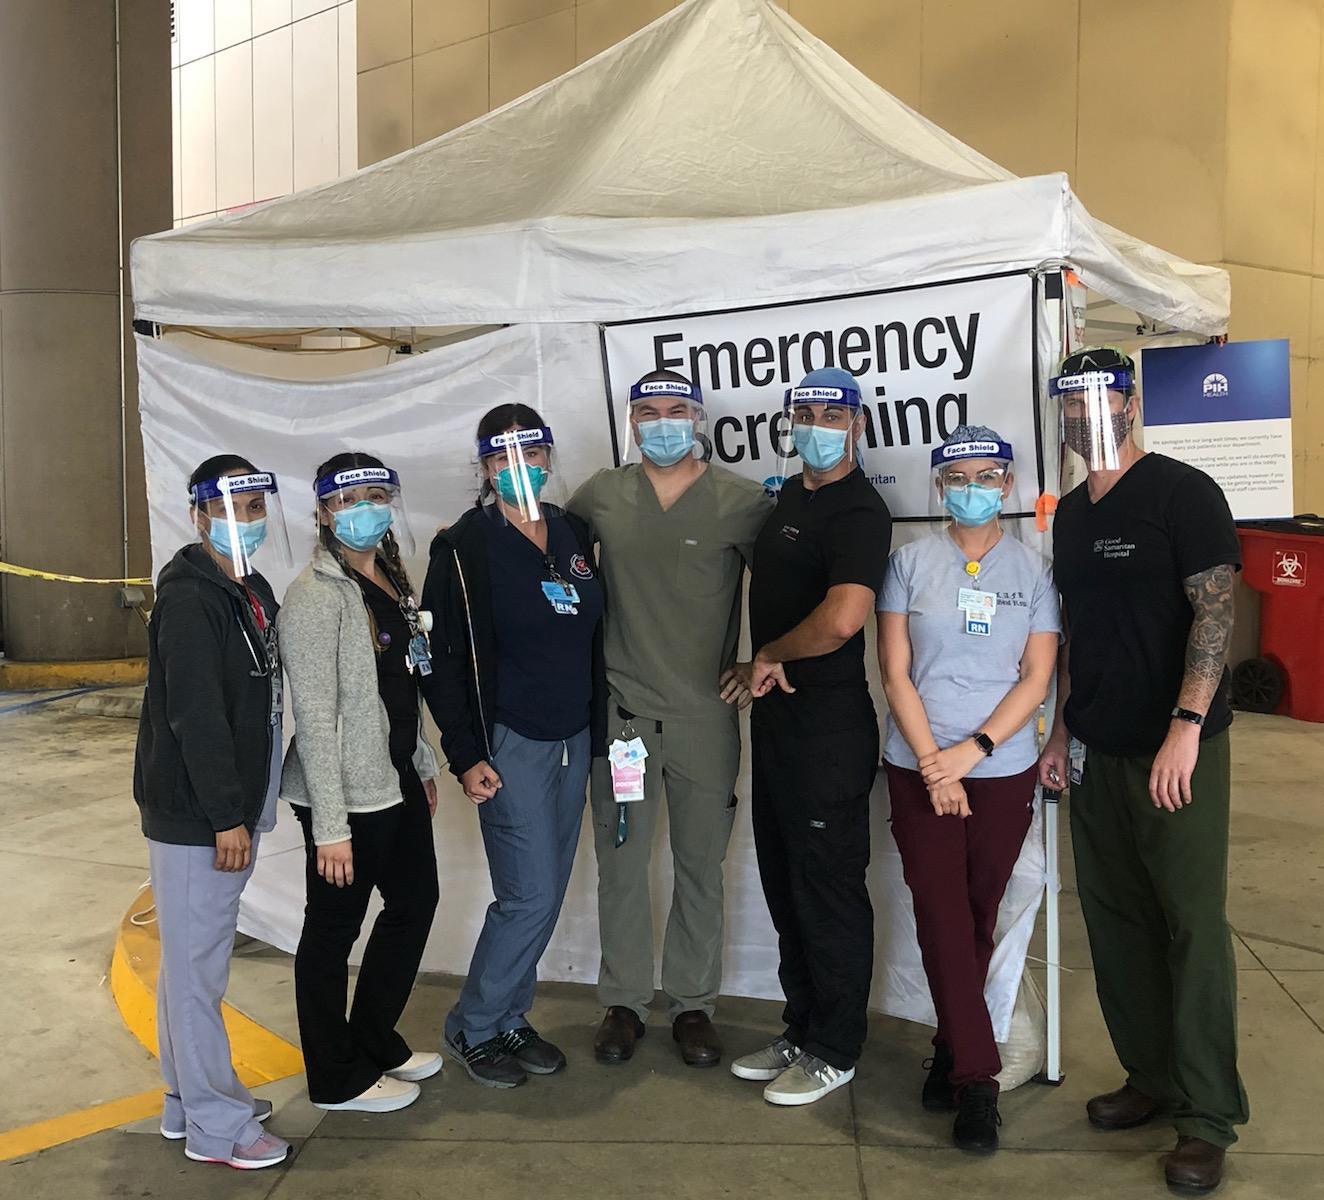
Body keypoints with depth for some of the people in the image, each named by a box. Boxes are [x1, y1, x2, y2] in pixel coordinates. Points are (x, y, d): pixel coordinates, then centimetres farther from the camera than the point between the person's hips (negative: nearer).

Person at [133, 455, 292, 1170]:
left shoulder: (252, 591, 11)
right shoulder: (189, 599, -17)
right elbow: (196, 716, -22)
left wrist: (243, 807, 16)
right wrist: (226, 816, -21)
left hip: (228, 809, 10)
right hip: (194, 816, -10)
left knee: (192, 961, 19)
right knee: (197, 968, 1)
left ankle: (190, 1098, 33)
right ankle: (215, 1126, 13)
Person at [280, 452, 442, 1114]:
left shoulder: (391, 577, 8)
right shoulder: (316, 595, -17)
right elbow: (315, 716, -20)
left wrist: (422, 764, 18)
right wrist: (330, 825, -21)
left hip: (397, 782, 9)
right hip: (346, 793, -9)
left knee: (415, 902, 20)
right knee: (333, 929, 8)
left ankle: (376, 1042, 39)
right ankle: (338, 1078, 27)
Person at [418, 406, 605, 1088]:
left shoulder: (575, 535, 9)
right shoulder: (464, 547, -8)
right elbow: (443, 660, -9)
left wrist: (600, 729, 13)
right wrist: (466, 756, -13)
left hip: (573, 742, 6)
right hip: (509, 743, -6)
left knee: (546, 894, 12)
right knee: (530, 896, -7)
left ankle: (508, 1019, 29)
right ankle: (470, 1030, 14)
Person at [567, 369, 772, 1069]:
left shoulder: (741, 501, -3)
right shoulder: (600, 495, 4)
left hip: (705, 716, -1)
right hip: (622, 711, 2)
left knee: (700, 868, 10)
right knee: (620, 866, 10)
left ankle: (692, 1004, 27)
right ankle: (624, 1003, 26)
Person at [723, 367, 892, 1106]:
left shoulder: (859, 511, -16)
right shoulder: (789, 495, 13)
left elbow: (842, 618, -32)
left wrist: (770, 655, -15)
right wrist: (763, 668, 6)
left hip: (830, 721, -9)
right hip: (776, 713, 10)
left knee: (829, 888, 3)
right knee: (786, 884, 17)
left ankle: (835, 1052, 19)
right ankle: (802, 1032, 33)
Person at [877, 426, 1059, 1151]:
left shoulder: (1033, 570, 3)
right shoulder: (911, 562, 0)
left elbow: (1036, 677, -2)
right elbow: (896, 673, -3)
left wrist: (972, 750, -13)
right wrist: (933, 763, -10)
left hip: (1003, 770, 1)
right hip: (920, 768, -1)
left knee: (977, 919, 10)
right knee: (942, 920, -3)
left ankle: (951, 1055, 27)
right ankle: (976, 1078, 6)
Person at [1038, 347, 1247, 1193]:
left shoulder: (1183, 492, -8)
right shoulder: (1071, 513, 12)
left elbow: (1217, 609, -15)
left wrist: (1186, 726, -23)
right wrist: (1062, 731, 14)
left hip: (1176, 750, -7)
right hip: (1099, 751, 7)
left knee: (1192, 925, -1)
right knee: (1114, 920, 12)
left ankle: (1208, 1117, 12)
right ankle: (1152, 1076, 28)